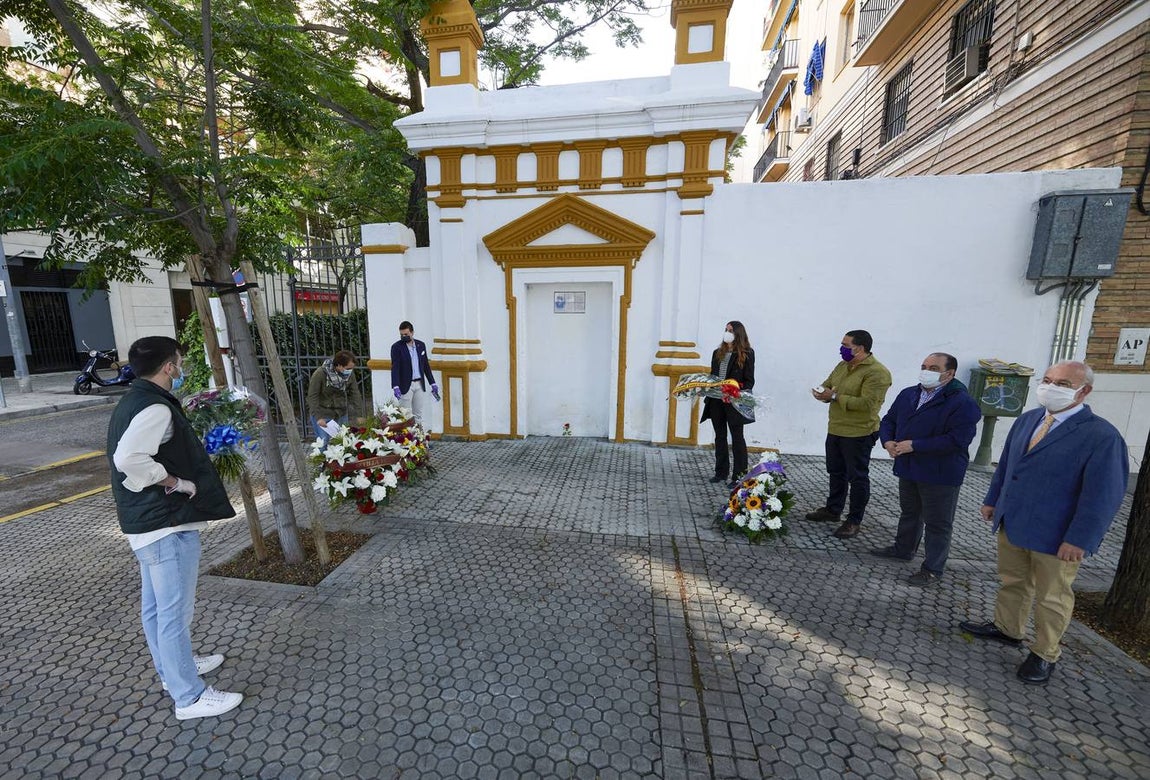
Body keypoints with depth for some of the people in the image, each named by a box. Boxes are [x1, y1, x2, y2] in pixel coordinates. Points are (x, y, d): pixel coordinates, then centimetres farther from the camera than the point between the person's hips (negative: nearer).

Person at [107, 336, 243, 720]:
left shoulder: (131, 402, 10)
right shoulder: (156, 408, -21)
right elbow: (129, 458, -33)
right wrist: (177, 483, -21)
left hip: (146, 522, 10)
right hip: (167, 523, -10)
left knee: (155, 605, 22)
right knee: (175, 610, 1)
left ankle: (172, 668, 41)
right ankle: (189, 696, 15)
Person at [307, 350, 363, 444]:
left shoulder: (349, 374, -8)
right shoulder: (320, 374, -19)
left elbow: (355, 394, -5)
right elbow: (312, 397, -15)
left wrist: (360, 414, -10)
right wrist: (318, 417, -20)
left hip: (341, 414, 4)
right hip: (323, 414, -4)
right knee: (325, 442, -4)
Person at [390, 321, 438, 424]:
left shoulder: (421, 345, 7)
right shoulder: (396, 347, -6)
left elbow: (426, 366, 13)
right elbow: (395, 368, -14)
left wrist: (432, 383, 11)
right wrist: (395, 386, -25)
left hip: (420, 384, 4)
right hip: (405, 385, -4)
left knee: (419, 415, 8)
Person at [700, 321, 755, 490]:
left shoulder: (746, 354, -2)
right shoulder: (717, 353, 13)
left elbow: (749, 380, -5)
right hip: (716, 401, 6)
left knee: (737, 438, 1)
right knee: (720, 436, 13)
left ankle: (739, 476, 9)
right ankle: (721, 473, 23)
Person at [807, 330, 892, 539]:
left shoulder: (877, 372, -18)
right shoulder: (842, 366, 8)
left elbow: (867, 403, -26)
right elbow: (827, 384, 16)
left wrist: (835, 397, -26)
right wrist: (823, 392, -8)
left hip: (859, 433, -8)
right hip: (835, 429, 8)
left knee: (857, 477, 5)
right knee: (836, 472, 19)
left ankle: (854, 521, 17)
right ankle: (832, 509, 34)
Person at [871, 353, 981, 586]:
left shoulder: (962, 403, -17)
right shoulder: (908, 394, 5)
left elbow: (957, 440, -25)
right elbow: (888, 420, 11)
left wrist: (914, 445, -25)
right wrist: (888, 441, -9)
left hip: (940, 475, -7)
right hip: (908, 469, 7)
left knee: (937, 523, 7)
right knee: (909, 513, 24)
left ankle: (933, 569, 20)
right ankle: (903, 549, 41)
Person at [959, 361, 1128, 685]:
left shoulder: (1102, 436, -16)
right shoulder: (1026, 420, 4)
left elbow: (1103, 496, -17)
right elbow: (1005, 464, 13)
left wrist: (1079, 539, -19)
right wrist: (992, 500, 14)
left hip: (1056, 538, -5)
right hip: (1011, 524, 5)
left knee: (1051, 598, 13)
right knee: (1012, 582, 21)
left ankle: (1044, 655, 30)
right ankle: (1006, 628, 39)